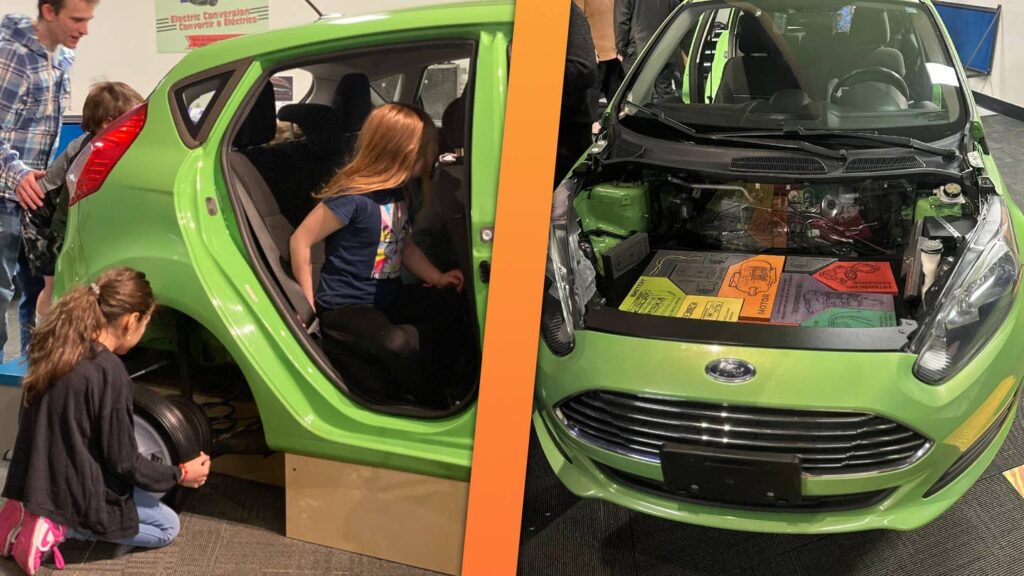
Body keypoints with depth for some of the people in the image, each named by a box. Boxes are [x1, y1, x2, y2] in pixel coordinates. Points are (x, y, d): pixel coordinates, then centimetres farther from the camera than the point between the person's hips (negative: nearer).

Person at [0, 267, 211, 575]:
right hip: (73, 492, -8)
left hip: (38, 482, 8)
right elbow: (123, 462, -17)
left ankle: (40, 514, 11)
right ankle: (60, 527, -3)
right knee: (167, 526, 10)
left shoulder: (57, 349, -1)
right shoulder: (109, 372, -25)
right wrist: (180, 474, -2)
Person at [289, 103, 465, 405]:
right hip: (345, 308, -9)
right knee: (399, 346, -33)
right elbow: (300, 242, -17)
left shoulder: (399, 192, 6)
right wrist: (310, 305, -10)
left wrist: (437, 277, 5)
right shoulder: (352, 197, -21)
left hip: (389, 297, 9)